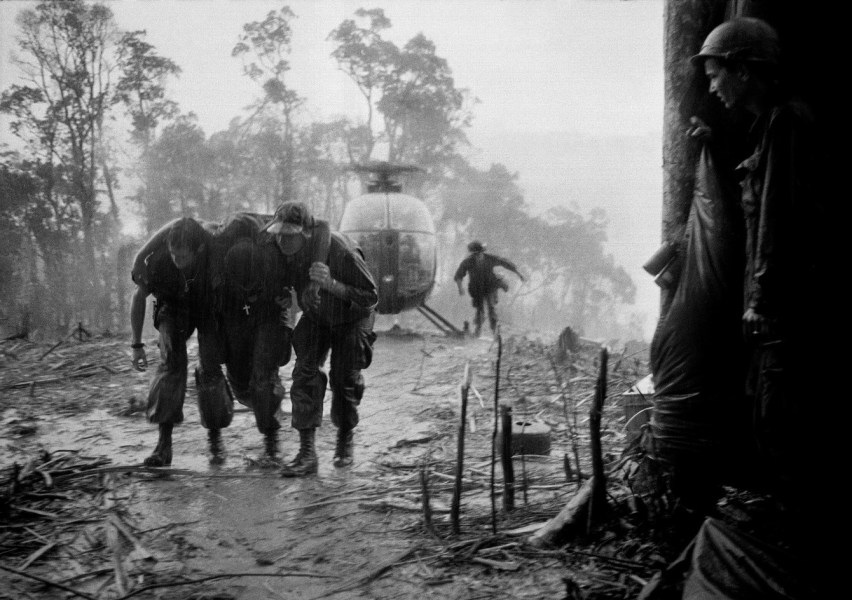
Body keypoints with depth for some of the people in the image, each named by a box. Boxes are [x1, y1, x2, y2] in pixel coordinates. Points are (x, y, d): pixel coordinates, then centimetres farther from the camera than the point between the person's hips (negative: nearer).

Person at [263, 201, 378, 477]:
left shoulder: (341, 252, -37)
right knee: (305, 374, -11)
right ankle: (307, 453, -10)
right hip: (315, 316, 4)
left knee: (344, 380, -2)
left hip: (350, 318, -4)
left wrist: (331, 284, -44)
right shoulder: (279, 249, -21)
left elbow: (370, 297, -31)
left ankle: (345, 440, 26)